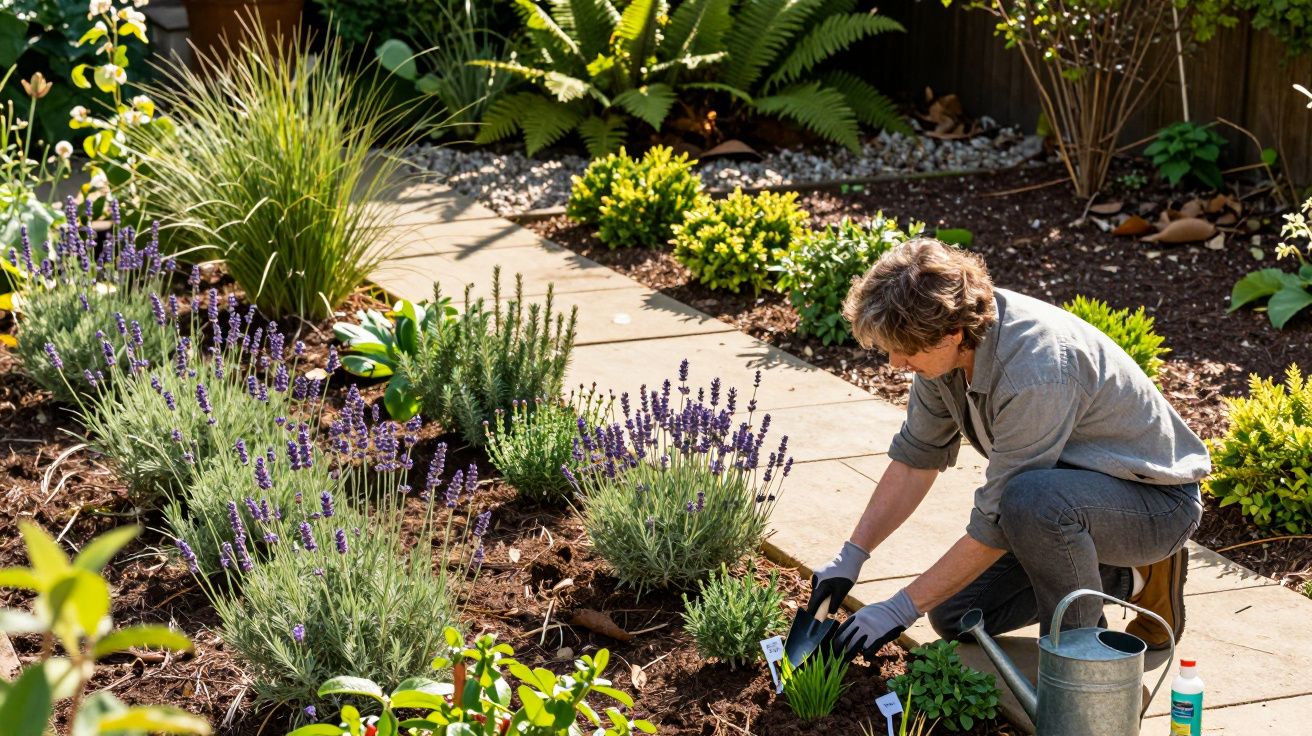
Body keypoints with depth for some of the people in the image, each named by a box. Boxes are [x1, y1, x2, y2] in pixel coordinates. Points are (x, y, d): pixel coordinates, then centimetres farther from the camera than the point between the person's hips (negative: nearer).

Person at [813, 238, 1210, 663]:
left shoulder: (1035, 375, -36)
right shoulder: (946, 342, -10)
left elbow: (996, 526, -29)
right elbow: (917, 456, 4)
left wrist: (902, 608, -22)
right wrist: (850, 557, -1)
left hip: (1158, 500, -8)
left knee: (1035, 496, -39)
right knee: (954, 615, 2)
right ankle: (1122, 579, 15)